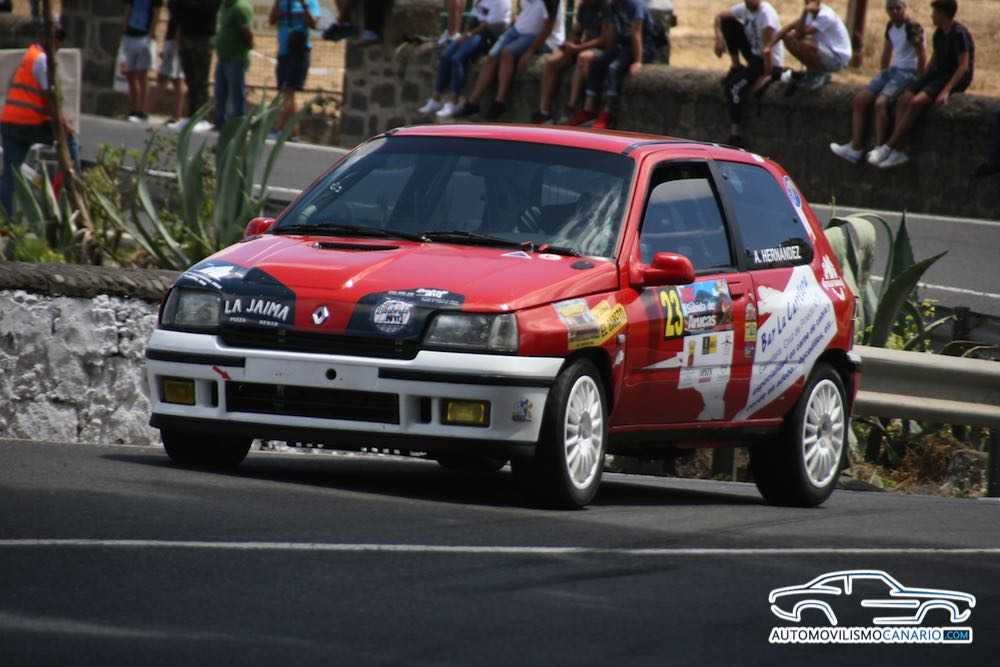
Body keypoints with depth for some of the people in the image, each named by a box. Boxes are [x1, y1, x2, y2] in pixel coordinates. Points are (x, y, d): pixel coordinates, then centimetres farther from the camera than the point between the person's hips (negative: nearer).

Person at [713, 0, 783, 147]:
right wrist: (719, 38, -9)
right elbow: (720, 16, 9)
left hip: (771, 63, -8)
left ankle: (736, 137, -16)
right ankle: (736, 66, 11)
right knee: (727, 22, 2)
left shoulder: (766, 13, -26)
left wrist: (766, 76, -26)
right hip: (754, 55, 8)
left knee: (734, 86, -24)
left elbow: (767, 48, -27)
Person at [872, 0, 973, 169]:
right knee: (904, 98, -15)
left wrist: (946, 91, -29)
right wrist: (921, 81, 12)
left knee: (916, 102, -28)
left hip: (957, 79, -9)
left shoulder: (959, 34, -16)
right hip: (939, 74, 9)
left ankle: (888, 147, -22)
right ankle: (898, 151, -21)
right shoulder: (939, 33, 12)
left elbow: (963, 66, -21)